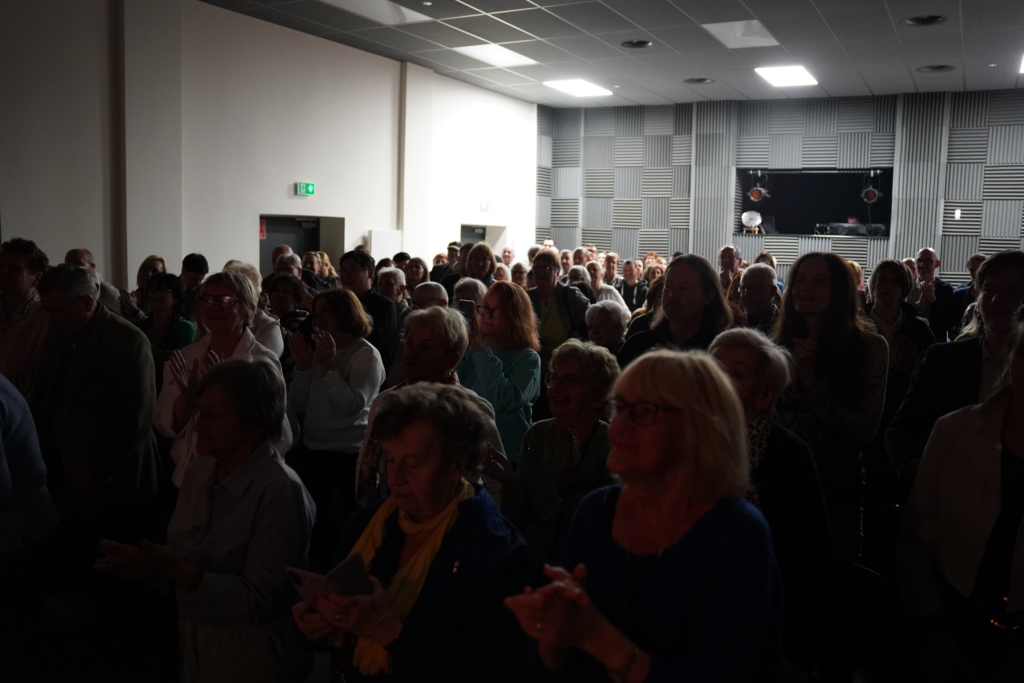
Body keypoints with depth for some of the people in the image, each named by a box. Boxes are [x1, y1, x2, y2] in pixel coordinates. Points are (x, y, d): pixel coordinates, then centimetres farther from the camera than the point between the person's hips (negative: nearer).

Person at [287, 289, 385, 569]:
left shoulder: (366, 355, -8)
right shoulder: (321, 349, 12)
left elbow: (353, 405, -21)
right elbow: (299, 405, 9)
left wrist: (329, 367, -21)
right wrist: (303, 366, -4)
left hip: (346, 458, -7)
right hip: (311, 451, 7)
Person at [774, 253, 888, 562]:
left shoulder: (868, 346, -5)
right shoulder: (780, 346, 4)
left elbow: (865, 432, -11)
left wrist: (813, 382, -17)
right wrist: (792, 375, -12)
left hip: (836, 489, -2)